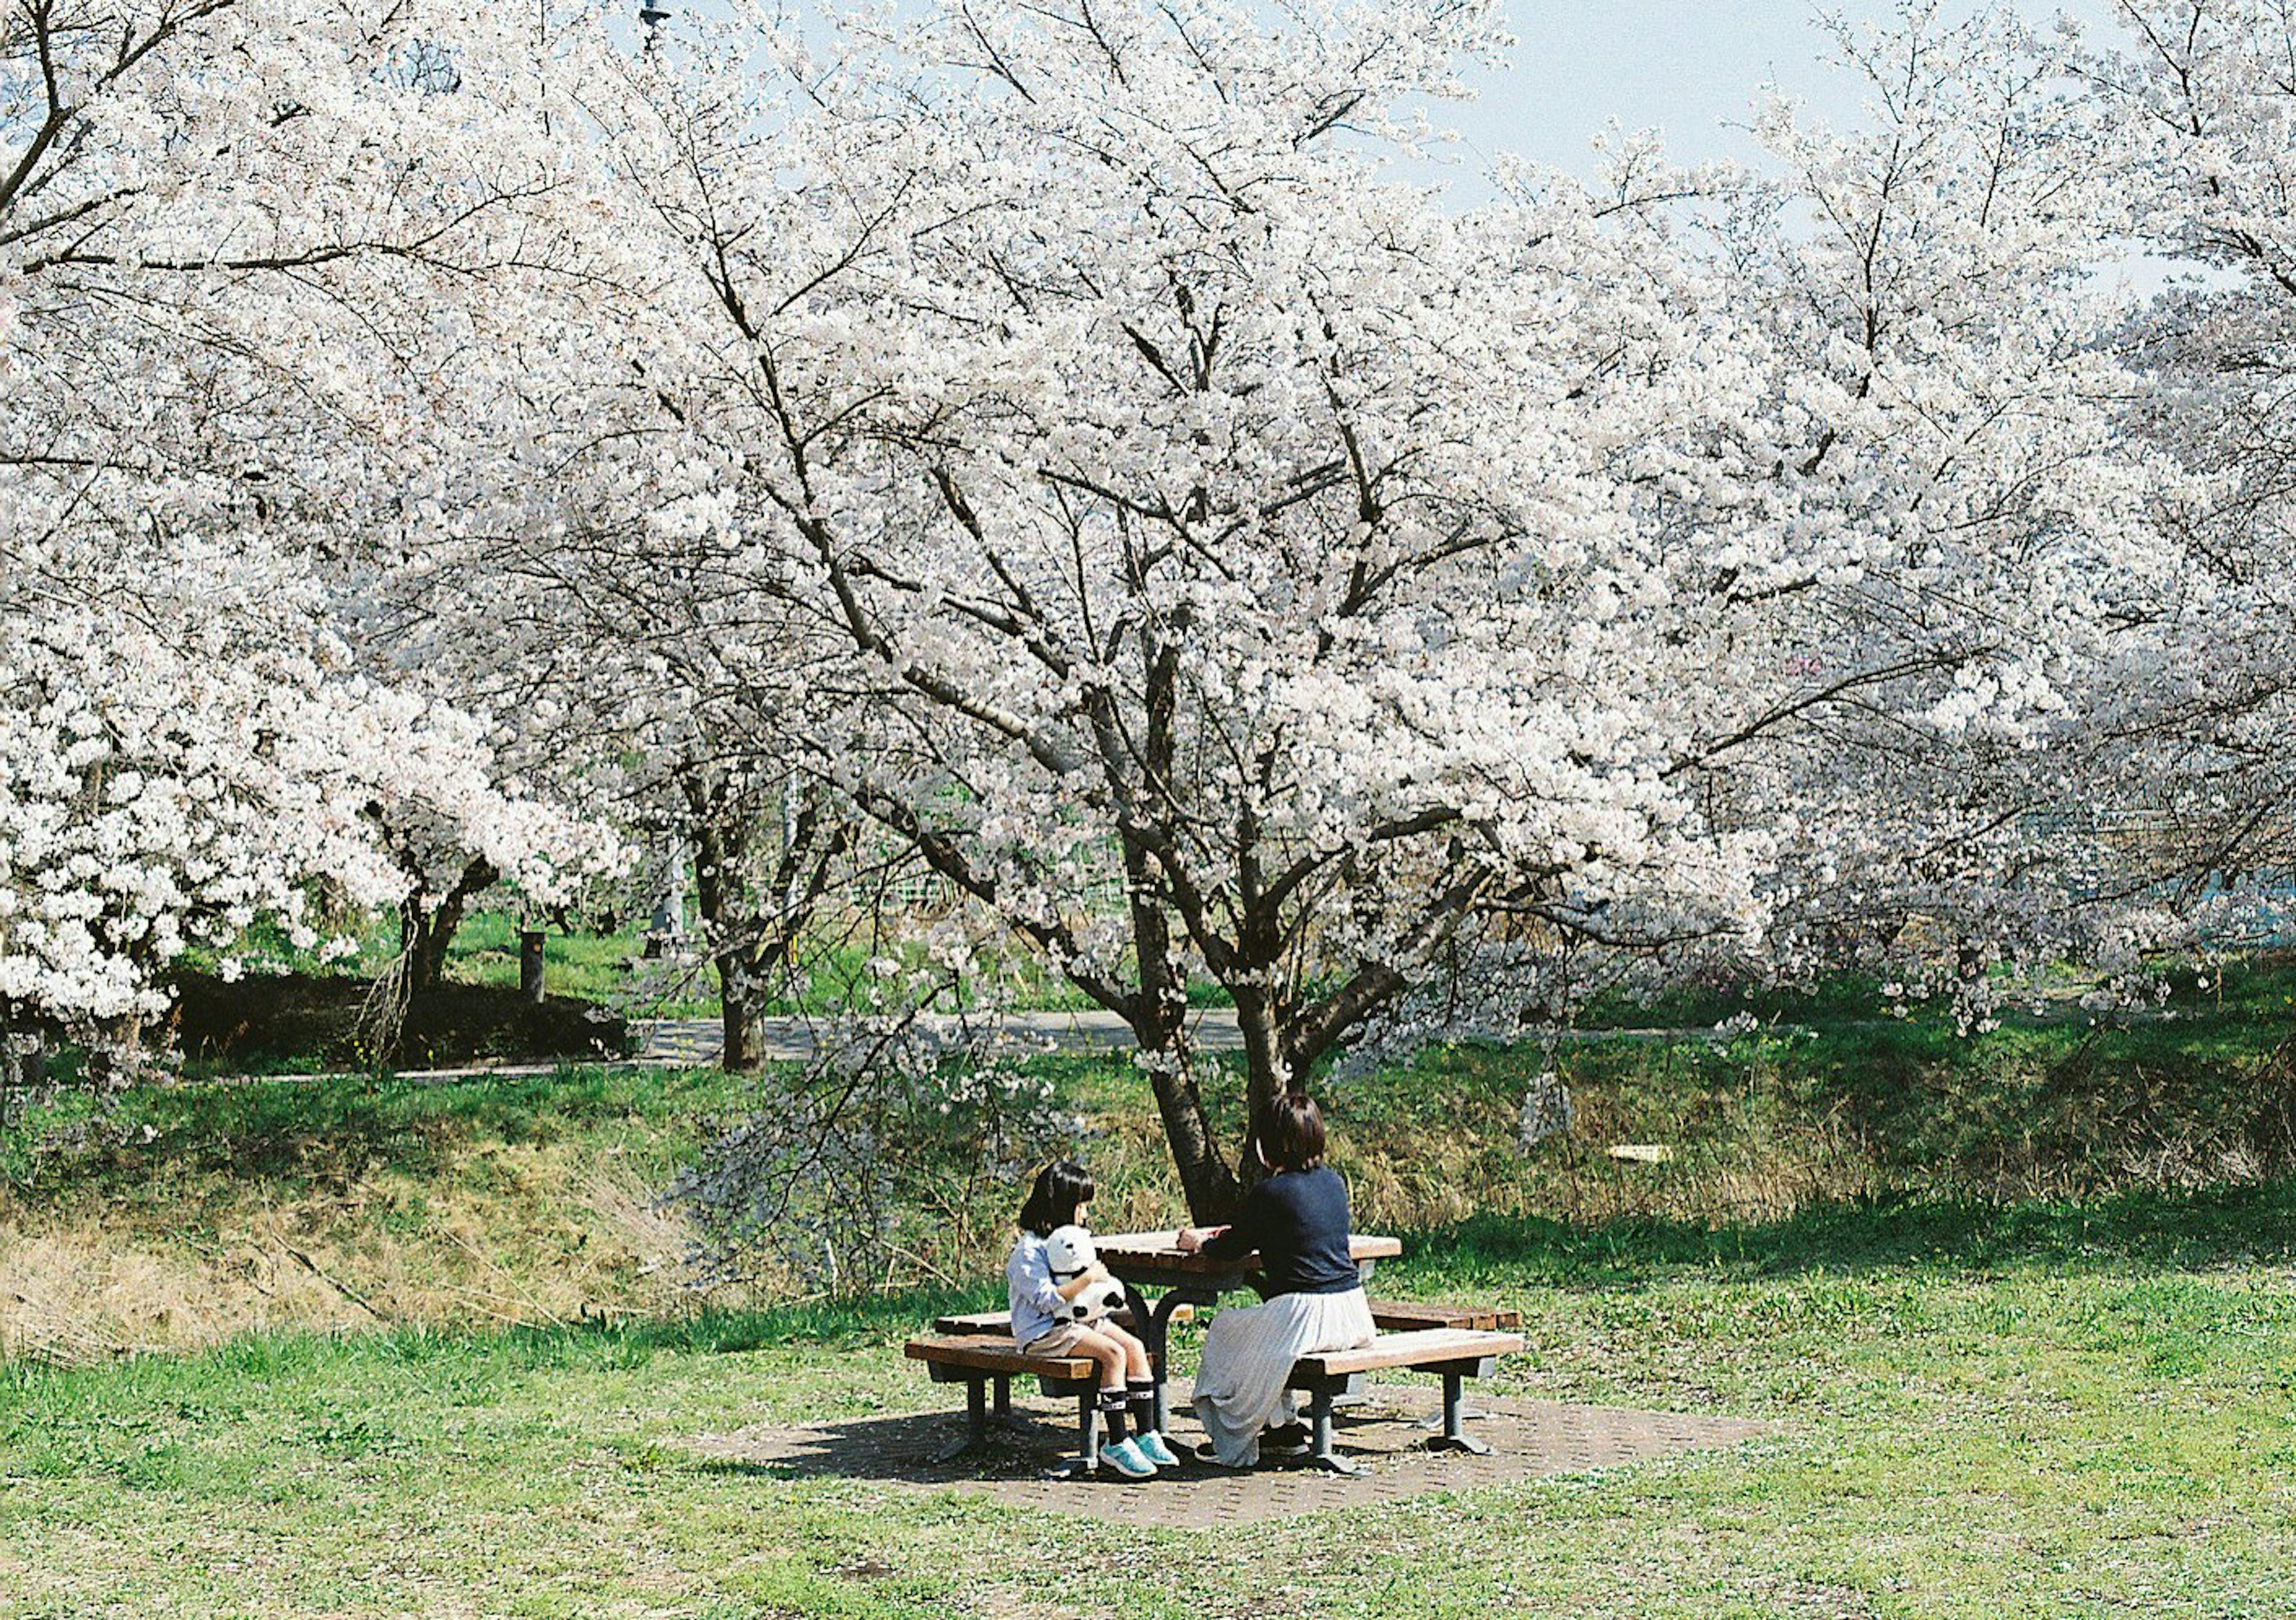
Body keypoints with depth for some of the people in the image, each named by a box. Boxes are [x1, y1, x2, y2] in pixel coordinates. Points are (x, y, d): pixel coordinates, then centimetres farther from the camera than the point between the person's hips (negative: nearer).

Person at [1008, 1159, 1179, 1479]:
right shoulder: (1028, 1251, -14)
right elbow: (1046, 1298, -24)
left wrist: (1099, 1277, 8)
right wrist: (1087, 1279, -22)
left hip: (1077, 1319, 9)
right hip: (1044, 1332, -9)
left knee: (1135, 1347, -9)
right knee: (1114, 1353, -26)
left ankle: (1146, 1435, -9)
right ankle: (1116, 1445, -21)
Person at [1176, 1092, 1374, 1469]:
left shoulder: (1269, 1193, -12)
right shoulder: (1333, 1181, 10)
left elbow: (1232, 1250, 0)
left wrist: (1199, 1241, 22)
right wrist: (1230, 1234, 33)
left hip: (1307, 1316, -7)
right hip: (1353, 1314, 7)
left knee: (1225, 1329, 15)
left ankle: (1233, 1446, 18)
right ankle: (1283, 1422, 31)